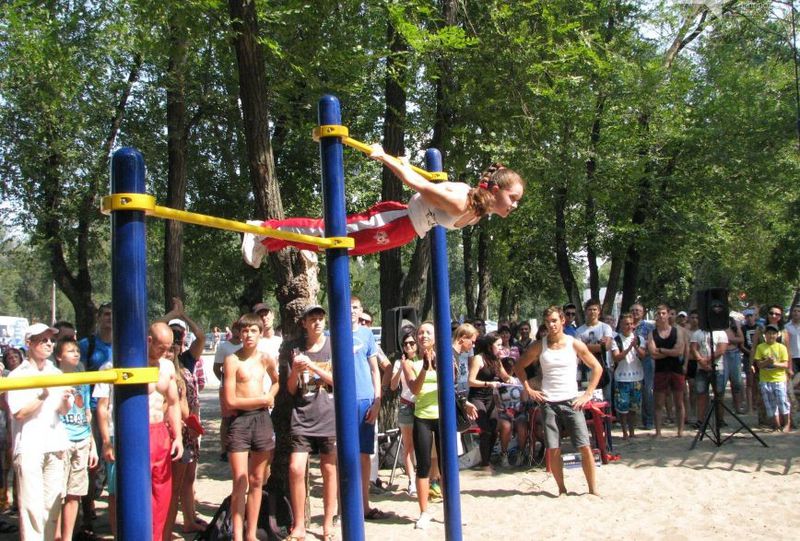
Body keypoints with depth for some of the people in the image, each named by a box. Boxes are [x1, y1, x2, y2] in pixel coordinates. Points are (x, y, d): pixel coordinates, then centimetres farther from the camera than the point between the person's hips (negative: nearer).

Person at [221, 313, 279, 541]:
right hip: (240, 420, -4)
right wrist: (263, 399, -6)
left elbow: (276, 381, 28)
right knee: (240, 483, -8)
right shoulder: (232, 360, -7)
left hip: (262, 419, 4)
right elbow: (230, 402, -11)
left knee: (257, 481, 9)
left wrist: (271, 396, 7)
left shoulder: (266, 360, 7)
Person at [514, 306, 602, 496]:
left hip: (571, 401, -1)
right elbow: (519, 367, 14)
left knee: (585, 447, -6)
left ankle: (593, 489, 6)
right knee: (553, 450, -1)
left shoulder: (575, 344, 0)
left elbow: (597, 368, 5)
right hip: (548, 402, 1)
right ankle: (561, 489, 13)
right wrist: (529, 389, 4)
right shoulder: (540, 346, 4)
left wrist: (587, 394, -2)